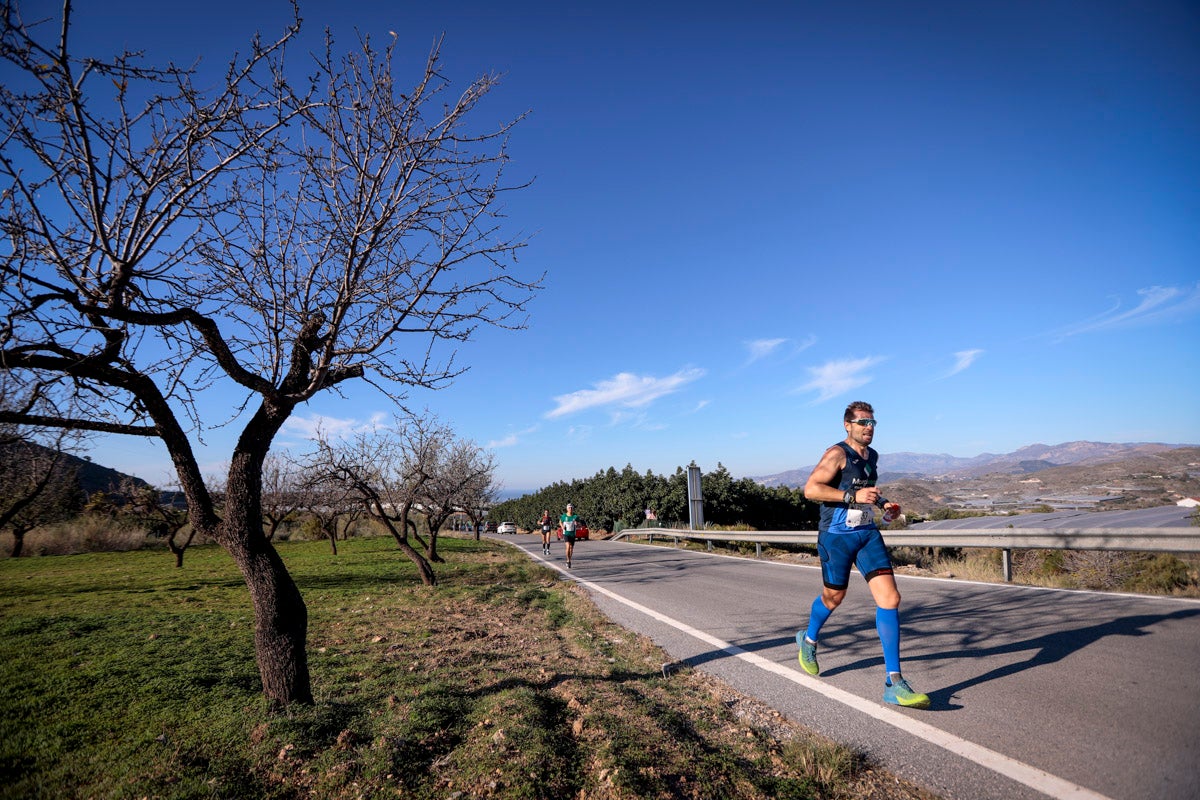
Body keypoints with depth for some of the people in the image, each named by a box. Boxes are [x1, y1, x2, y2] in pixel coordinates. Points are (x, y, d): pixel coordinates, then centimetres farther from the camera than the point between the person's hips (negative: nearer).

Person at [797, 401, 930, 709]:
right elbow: (811, 489, -23)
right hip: (836, 536, -6)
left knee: (890, 598, -8)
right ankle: (808, 640, 43)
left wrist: (883, 504, 10)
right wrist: (854, 496, -27)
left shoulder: (872, 455, 11)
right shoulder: (837, 453, -13)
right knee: (833, 597, 11)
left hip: (868, 533, 6)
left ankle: (894, 684, -3)